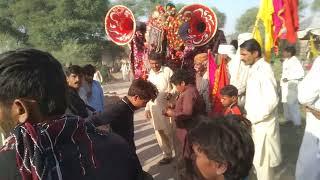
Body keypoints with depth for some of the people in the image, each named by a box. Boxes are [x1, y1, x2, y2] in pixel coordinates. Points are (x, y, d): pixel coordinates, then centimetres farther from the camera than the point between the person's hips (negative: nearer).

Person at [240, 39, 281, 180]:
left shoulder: (264, 69, -19)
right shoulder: (254, 69, 9)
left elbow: (271, 101, -25)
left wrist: (251, 119, -19)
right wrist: (248, 116, 8)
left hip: (263, 125, -8)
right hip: (255, 123, 8)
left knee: (263, 162, 5)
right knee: (257, 160, 22)